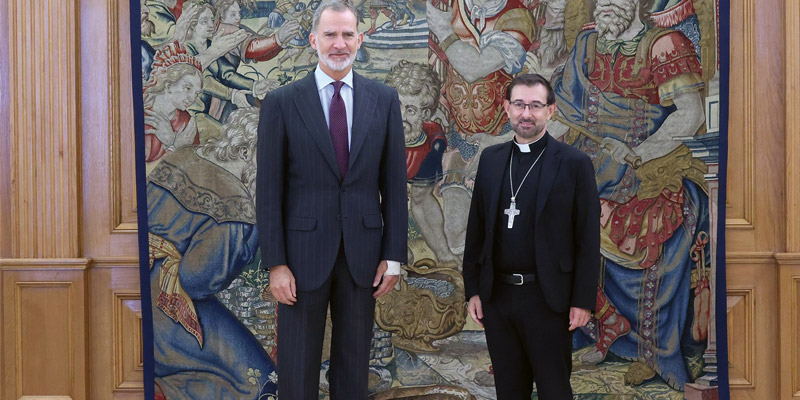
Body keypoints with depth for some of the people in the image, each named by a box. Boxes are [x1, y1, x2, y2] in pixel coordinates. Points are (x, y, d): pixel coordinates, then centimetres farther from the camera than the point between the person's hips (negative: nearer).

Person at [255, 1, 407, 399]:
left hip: (363, 253, 2)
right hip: (303, 253, -2)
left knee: (354, 366, 13)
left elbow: (394, 182, 4)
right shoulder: (281, 102, -3)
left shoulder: (384, 99, 3)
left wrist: (394, 255, 1)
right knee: (298, 367, 7)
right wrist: (275, 263, -8)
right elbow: (269, 190, -3)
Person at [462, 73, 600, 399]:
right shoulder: (491, 159, 8)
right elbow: (476, 229, 10)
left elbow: (588, 238, -5)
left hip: (547, 299, -4)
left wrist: (583, 301, -9)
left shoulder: (574, 164, -4)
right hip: (496, 296, 4)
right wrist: (472, 289, 7)